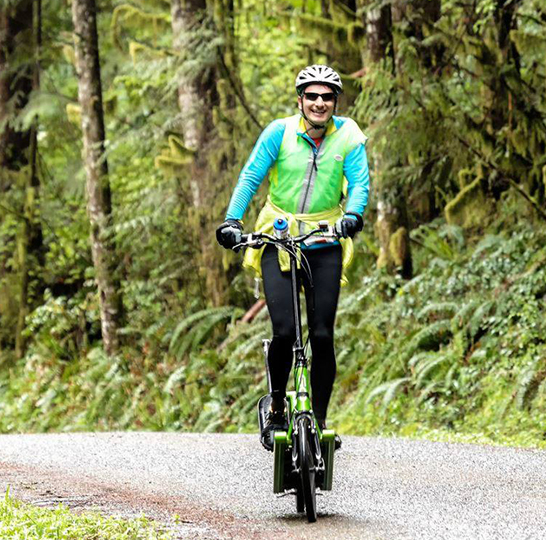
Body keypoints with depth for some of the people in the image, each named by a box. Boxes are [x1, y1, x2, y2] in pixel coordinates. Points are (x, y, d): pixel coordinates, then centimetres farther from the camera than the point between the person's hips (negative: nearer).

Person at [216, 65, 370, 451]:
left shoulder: (349, 136, -3)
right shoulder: (280, 132, -6)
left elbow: (359, 181, -11)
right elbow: (251, 177, -8)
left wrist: (354, 215, -31)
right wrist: (232, 219, -20)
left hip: (325, 244, 1)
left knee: (322, 335, -4)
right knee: (284, 331, -13)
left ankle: (320, 421, 8)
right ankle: (277, 411, 7)